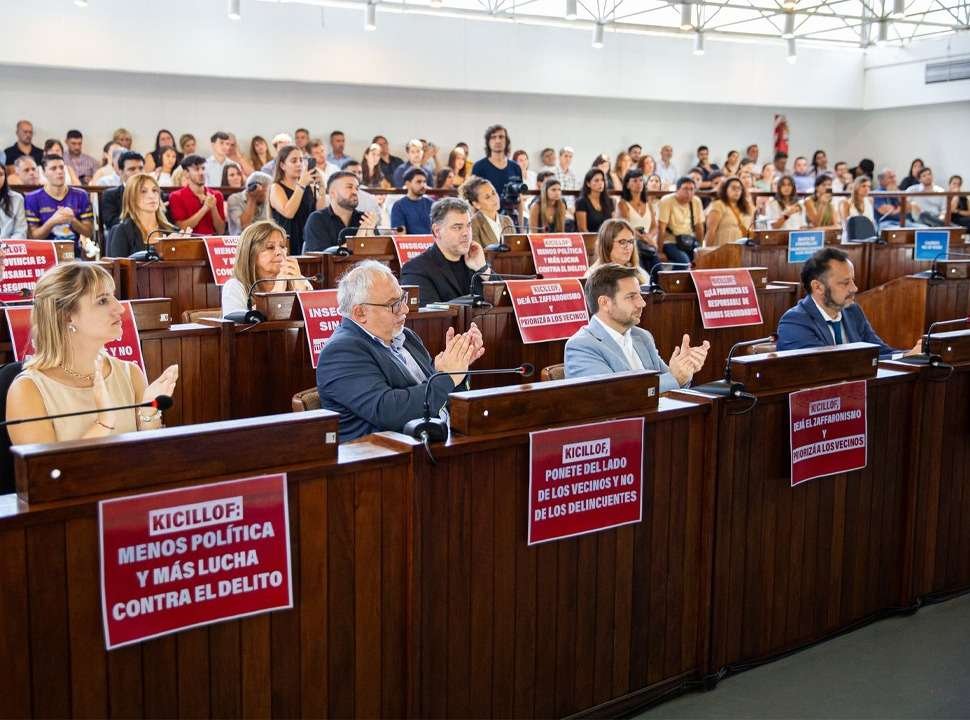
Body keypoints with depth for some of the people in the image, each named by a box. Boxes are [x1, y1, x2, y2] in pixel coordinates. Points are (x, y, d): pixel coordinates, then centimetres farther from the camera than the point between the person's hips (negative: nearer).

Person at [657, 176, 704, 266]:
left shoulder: (696, 201, 4)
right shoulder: (666, 201, -11)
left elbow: (699, 226, 10)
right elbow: (661, 228, -14)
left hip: (690, 242, 5)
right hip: (671, 243, -5)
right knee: (685, 263, -29)